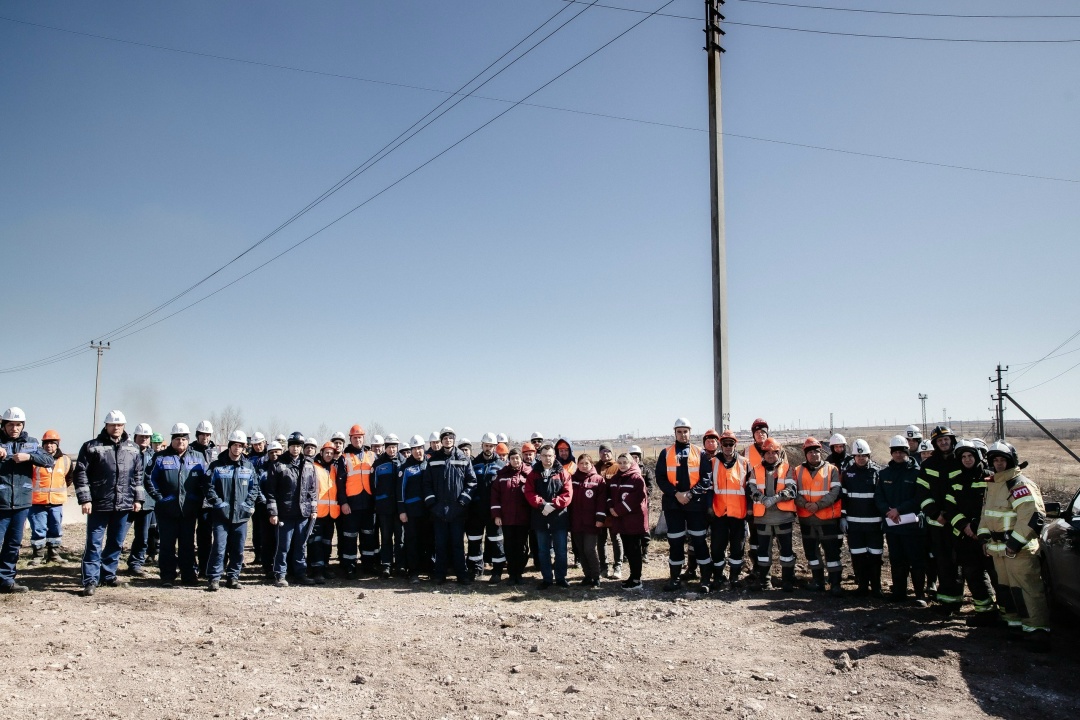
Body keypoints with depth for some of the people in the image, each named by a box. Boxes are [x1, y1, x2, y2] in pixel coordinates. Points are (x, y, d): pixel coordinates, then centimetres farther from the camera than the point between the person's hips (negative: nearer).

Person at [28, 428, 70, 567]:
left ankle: (53, 554, 24)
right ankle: (38, 555, 13)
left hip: (57, 502, 3)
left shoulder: (65, 461, 5)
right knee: (38, 530, 1)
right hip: (37, 502, -3)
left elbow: (70, 476, 21)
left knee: (56, 529, 11)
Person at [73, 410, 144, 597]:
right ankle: (91, 580, 2)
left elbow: (138, 476, 14)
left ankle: (108, 574, 25)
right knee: (94, 543, -2)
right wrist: (85, 499, -10)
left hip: (124, 505, 4)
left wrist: (138, 499, 9)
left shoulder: (133, 449, 10)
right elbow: (80, 473, -5)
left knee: (116, 543, 12)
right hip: (99, 504, -4)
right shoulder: (92, 447, -2)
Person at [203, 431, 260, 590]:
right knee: (219, 547, -8)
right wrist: (219, 503, -11)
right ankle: (214, 578, 1)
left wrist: (247, 504, -2)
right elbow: (208, 486, -2)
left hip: (241, 515, 3)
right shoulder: (217, 465, 1)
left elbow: (254, 487, 10)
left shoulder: (249, 466, 9)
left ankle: (233, 577, 18)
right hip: (221, 515, -3)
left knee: (238, 549, 7)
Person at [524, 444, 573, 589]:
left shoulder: (563, 474, 2)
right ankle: (546, 578, 19)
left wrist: (553, 505, -18)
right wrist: (542, 505, -19)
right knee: (543, 551, 9)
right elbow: (529, 493, -5)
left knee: (561, 550, 5)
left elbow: (568, 495, -7)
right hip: (540, 518, 1)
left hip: (559, 517, -1)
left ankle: (561, 578, 18)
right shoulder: (533, 474, 6)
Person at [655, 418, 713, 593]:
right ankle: (675, 578, 16)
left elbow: (706, 477, -2)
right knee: (674, 541, 6)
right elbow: (660, 478, 0)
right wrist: (676, 493, -12)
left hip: (695, 503, -1)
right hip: (673, 503, 1)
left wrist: (691, 493, -14)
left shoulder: (700, 453, 5)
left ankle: (706, 578, 9)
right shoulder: (666, 453, 6)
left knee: (699, 540, 2)